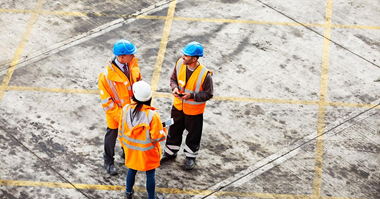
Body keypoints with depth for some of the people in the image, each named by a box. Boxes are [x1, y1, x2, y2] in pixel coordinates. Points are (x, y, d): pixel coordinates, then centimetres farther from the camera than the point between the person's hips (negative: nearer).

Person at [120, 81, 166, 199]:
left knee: (132, 169, 27)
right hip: (147, 151, -4)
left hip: (130, 149, 4)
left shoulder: (126, 110, -17)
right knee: (150, 174, 16)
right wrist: (164, 131, 0)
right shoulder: (152, 115, -30)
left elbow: (121, 130, -3)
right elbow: (156, 137, -22)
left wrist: (124, 144, 15)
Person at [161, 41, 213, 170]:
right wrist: (175, 88, -19)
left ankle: (191, 156, 40)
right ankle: (170, 152, 45)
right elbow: (173, 78, 3)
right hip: (178, 106, 5)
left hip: (194, 110, -4)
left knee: (193, 133, 17)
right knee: (174, 130, 23)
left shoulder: (204, 74, -30)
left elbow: (208, 94, -20)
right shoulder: (180, 63, -16)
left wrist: (191, 95, -30)